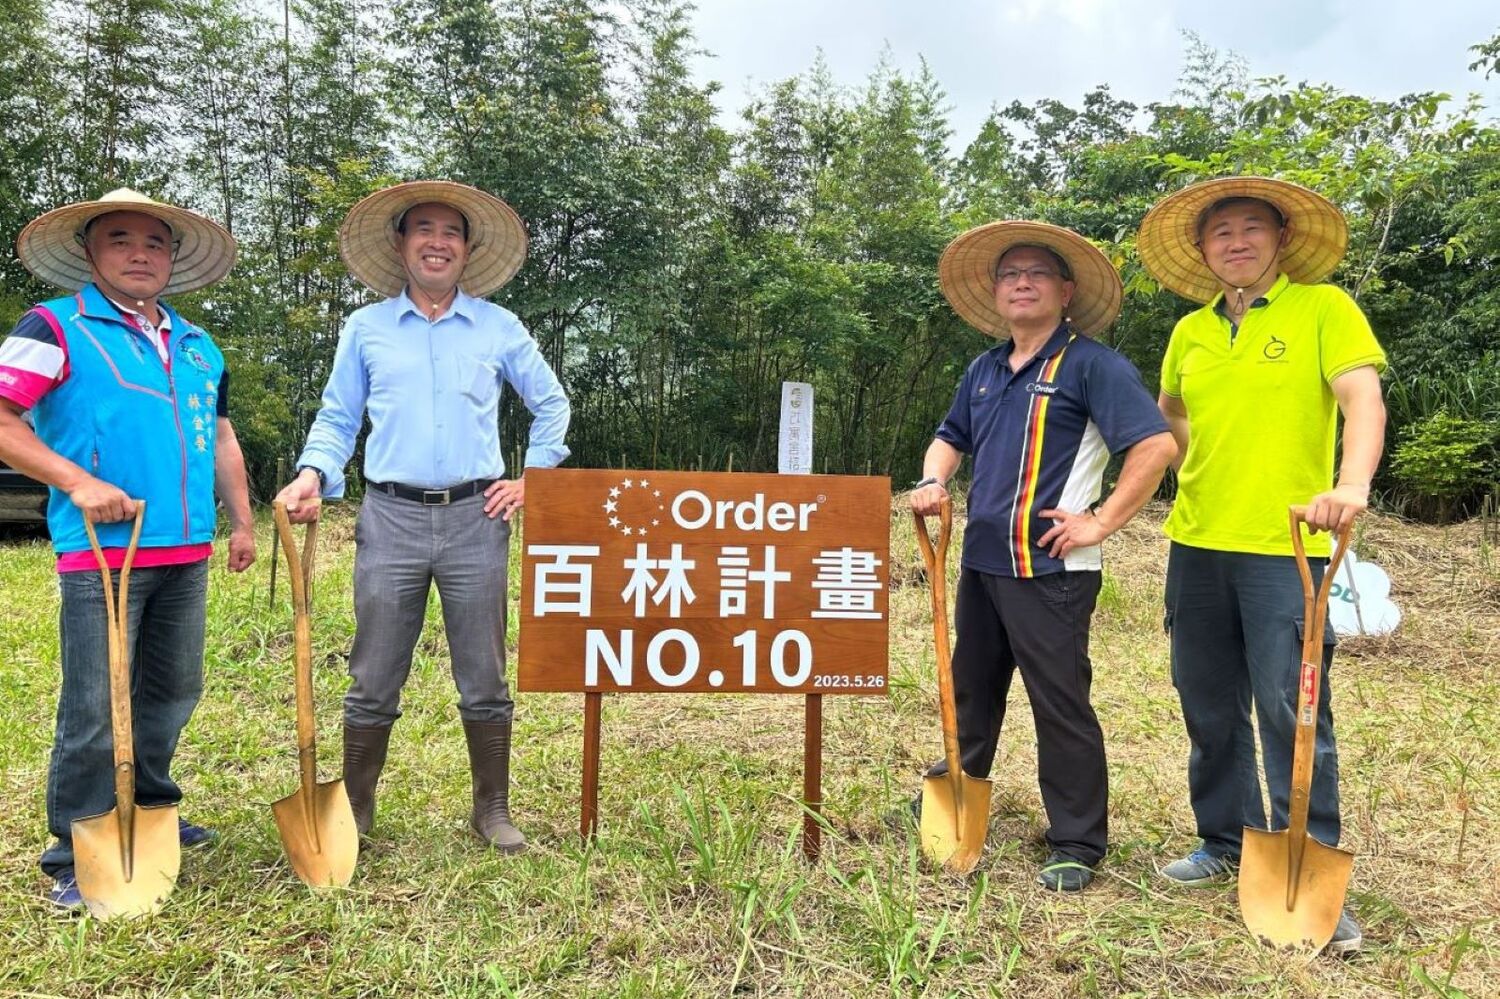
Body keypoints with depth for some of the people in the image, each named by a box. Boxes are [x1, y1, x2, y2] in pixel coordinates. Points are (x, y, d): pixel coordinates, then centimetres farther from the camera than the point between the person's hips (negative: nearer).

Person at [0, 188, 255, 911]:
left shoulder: (197, 346, 17)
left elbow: (220, 439, 23)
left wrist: (242, 520, 17)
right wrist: (79, 483, -19)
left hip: (186, 555, 6)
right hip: (100, 553, -6)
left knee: (172, 694, 15)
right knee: (95, 710, -1)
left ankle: (151, 812, 33)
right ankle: (77, 858, 12)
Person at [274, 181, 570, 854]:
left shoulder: (499, 328, 8)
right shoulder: (365, 328, 10)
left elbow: (551, 405, 18)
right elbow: (337, 418, 12)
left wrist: (532, 478, 7)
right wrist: (312, 474, -7)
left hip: (475, 518, 0)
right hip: (391, 518, 1)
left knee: (484, 680, 6)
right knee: (373, 682, 5)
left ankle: (492, 811, 19)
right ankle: (353, 811, 22)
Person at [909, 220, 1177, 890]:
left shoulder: (1090, 364, -10)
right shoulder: (984, 370, 13)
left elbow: (1156, 445, -17)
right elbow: (951, 437, 26)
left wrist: (1101, 522, -17)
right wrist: (933, 483, 6)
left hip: (1049, 566, -7)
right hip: (982, 559, 8)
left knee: (1060, 704, -1)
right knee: (971, 685, 21)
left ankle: (1076, 846, 14)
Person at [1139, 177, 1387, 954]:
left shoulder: (1323, 308, -2)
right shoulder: (1191, 331, 11)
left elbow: (1364, 401, -16)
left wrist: (1351, 485, -32)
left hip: (1287, 545, -5)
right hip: (1197, 542, 5)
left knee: (1292, 710, -4)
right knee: (1208, 705, 12)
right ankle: (1225, 841, 29)